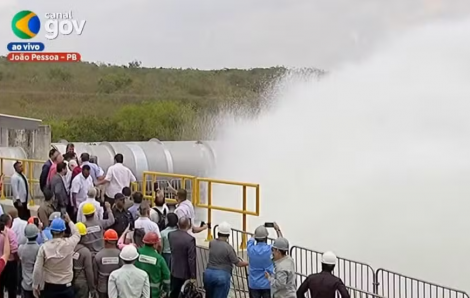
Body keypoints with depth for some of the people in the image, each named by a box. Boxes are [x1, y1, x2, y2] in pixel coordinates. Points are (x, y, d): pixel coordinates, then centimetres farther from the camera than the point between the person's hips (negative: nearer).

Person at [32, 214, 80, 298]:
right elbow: (77, 234, 14)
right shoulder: (69, 244, -11)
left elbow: (37, 269, -9)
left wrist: (35, 285, 5)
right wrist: (69, 221, 29)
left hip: (50, 288, 0)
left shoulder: (44, 247, -12)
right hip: (66, 287, 0)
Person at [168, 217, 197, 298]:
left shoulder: (171, 235, -7)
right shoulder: (190, 239, -25)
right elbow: (191, 259, -22)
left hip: (174, 271, 5)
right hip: (185, 273, -5)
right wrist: (193, 276, -14)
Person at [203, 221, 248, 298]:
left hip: (208, 273, 5)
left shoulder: (211, 243, 1)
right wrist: (249, 263, 10)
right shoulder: (228, 247, -14)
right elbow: (238, 263, -6)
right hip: (222, 275, -5)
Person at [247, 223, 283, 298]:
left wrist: (259, 230, 25)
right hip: (268, 284, -2)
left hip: (253, 284, 2)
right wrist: (278, 230, 21)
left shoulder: (251, 249, -9)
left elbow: (251, 240, 15)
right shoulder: (270, 249, -13)